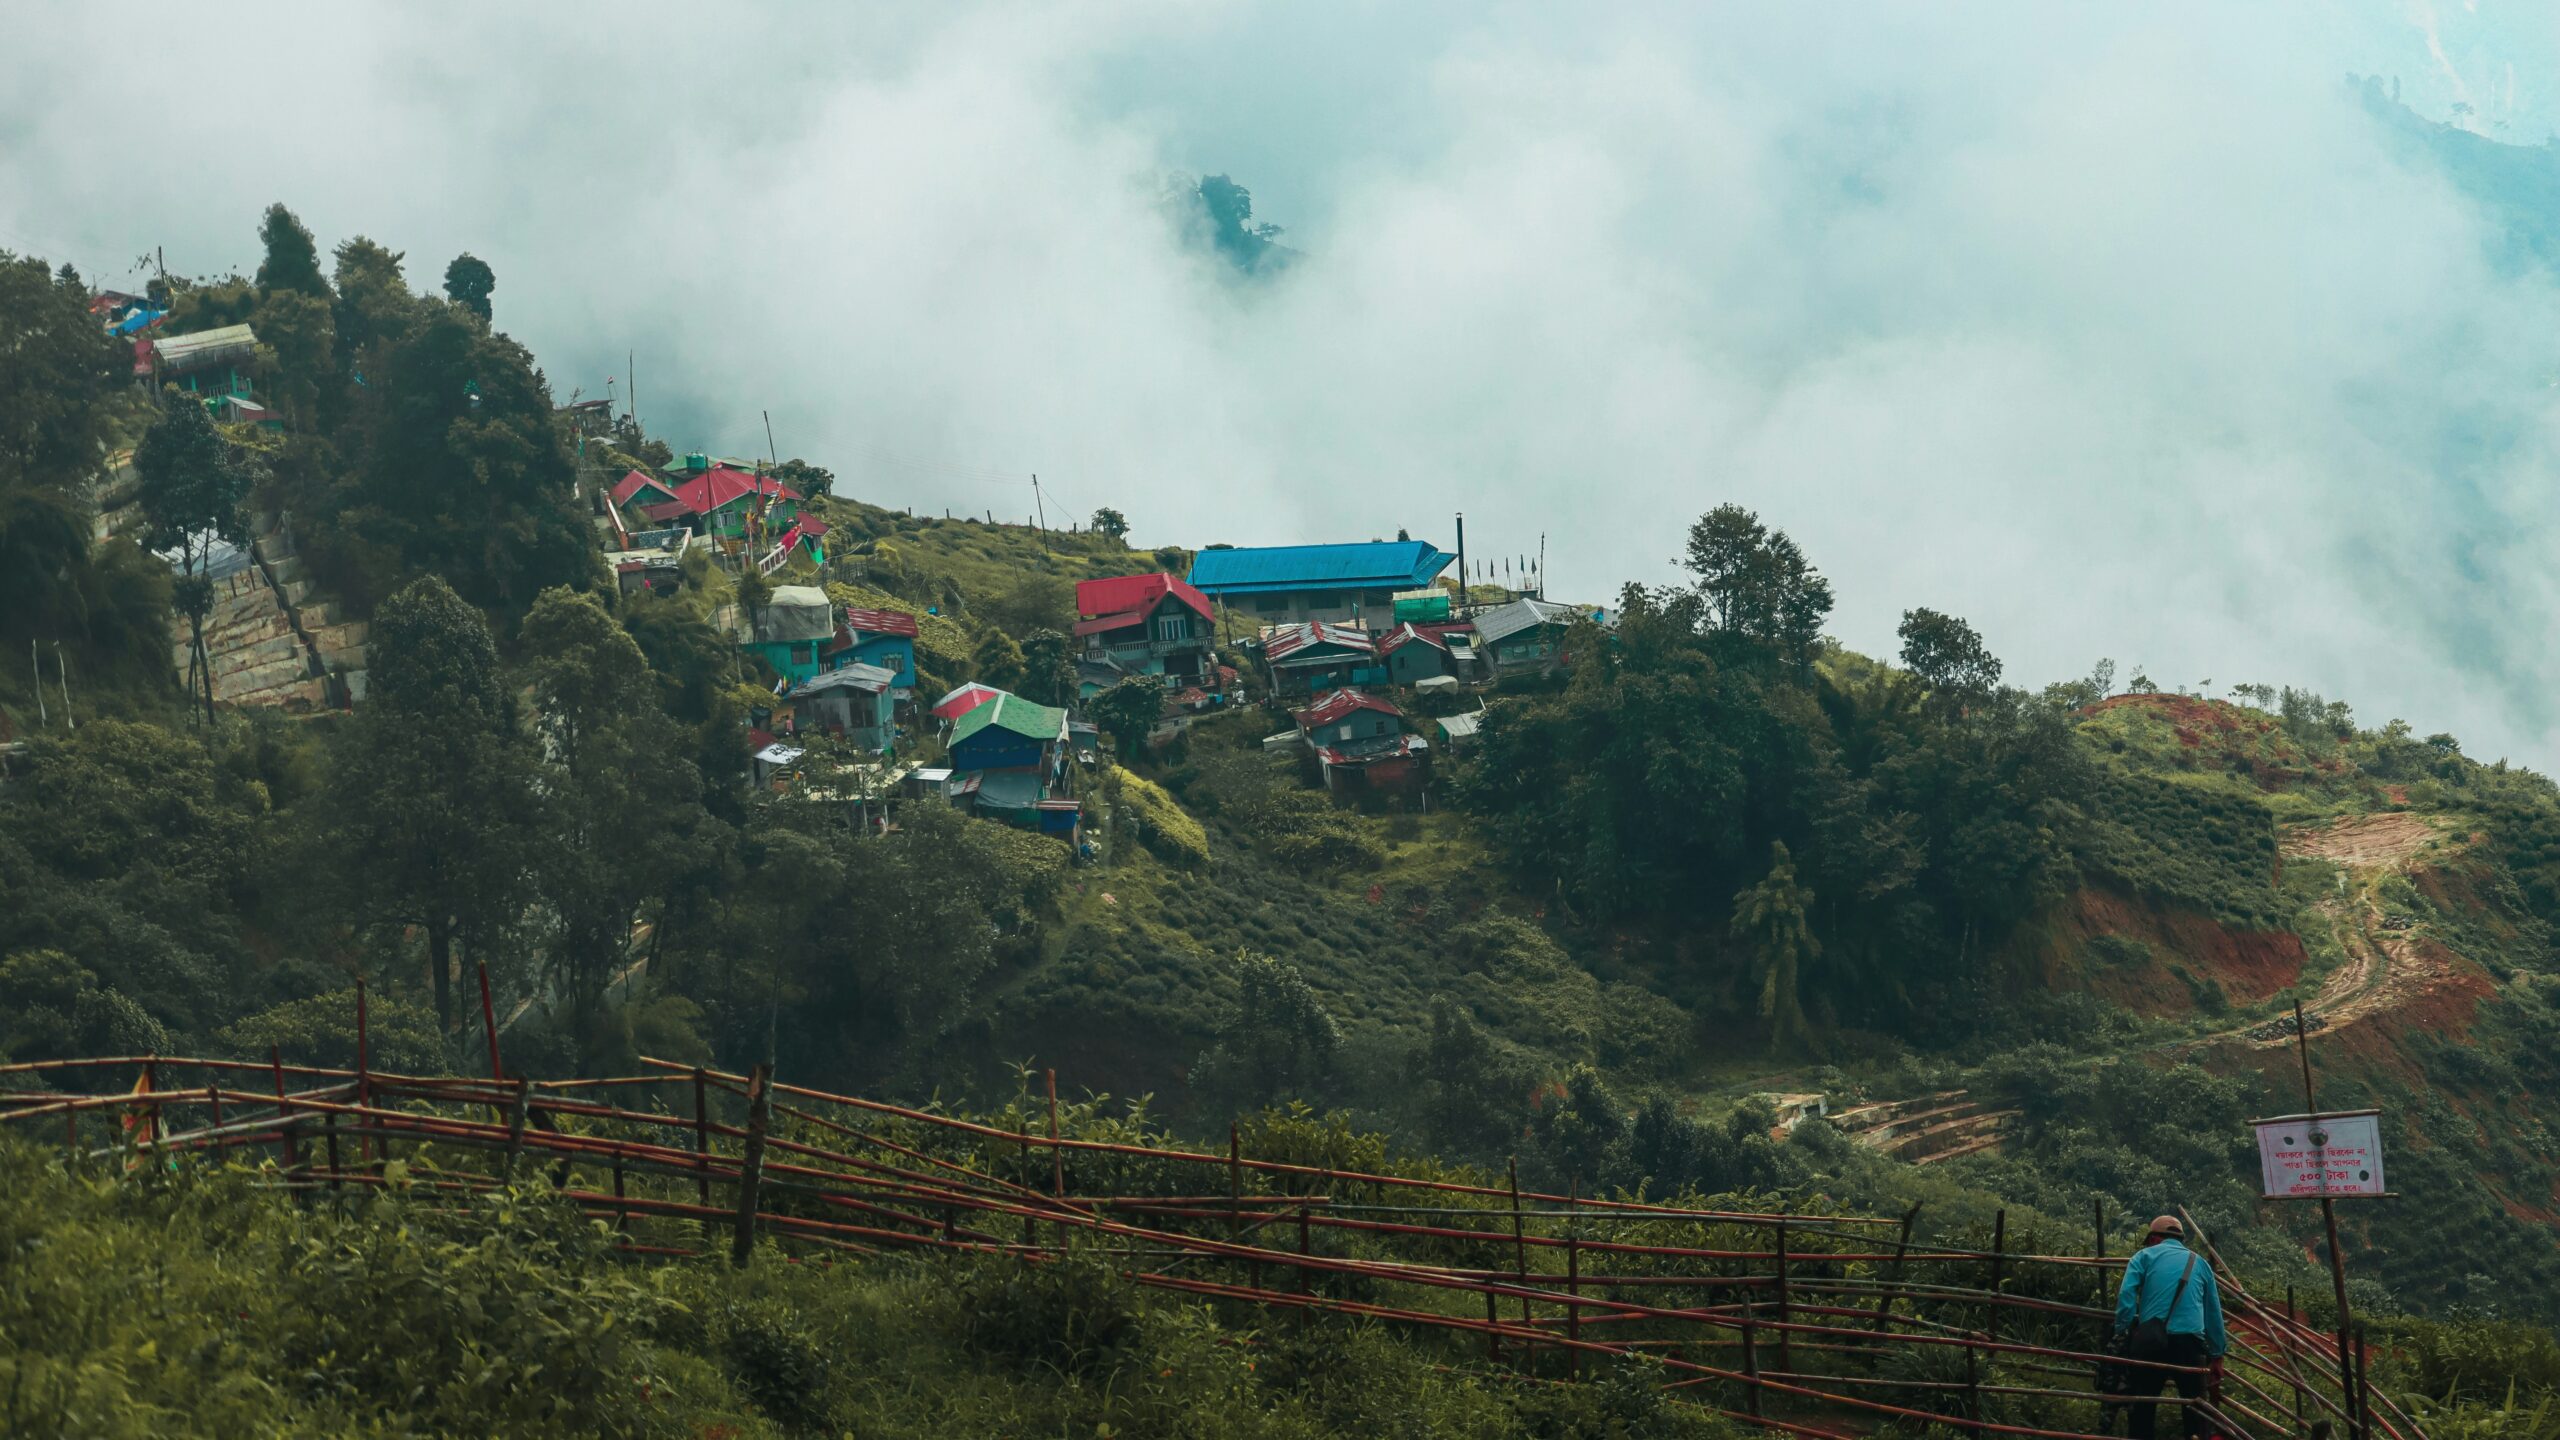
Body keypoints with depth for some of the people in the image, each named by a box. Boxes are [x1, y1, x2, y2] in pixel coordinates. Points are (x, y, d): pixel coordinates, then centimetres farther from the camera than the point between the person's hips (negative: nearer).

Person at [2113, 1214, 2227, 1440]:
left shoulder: (2145, 1256, 14)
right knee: (2196, 1402, 3)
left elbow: (2126, 1294, -3)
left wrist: (2122, 1331, 0)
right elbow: (2213, 1312, 23)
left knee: (2143, 1403, 7)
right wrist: (2217, 1354, 27)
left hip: (2151, 1339, -1)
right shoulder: (2199, 1263, 22)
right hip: (2190, 1341, 1)